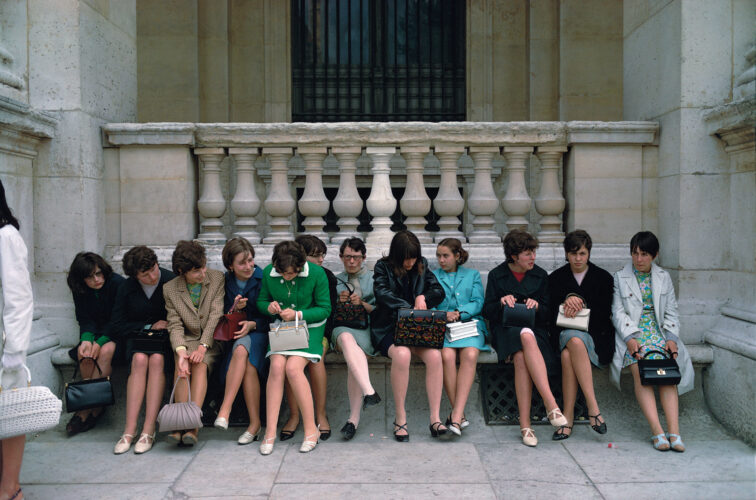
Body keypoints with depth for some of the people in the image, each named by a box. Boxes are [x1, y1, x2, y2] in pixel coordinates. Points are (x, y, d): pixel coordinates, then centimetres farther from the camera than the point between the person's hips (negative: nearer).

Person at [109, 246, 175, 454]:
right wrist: (149, 327, -8)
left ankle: (148, 431, -32)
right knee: (139, 359, -31)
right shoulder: (127, 288, 2)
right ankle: (129, 430, -33)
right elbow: (116, 328, 3)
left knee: (157, 359, -33)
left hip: (166, 339, -2)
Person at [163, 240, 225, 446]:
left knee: (200, 365, -29)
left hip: (212, 339, -1)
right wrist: (181, 351, -23)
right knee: (182, 366, -28)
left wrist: (202, 346, -19)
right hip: (188, 339, 1)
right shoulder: (170, 289, 2)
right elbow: (175, 325, -4)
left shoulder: (217, 279, -2)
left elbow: (216, 315, -8)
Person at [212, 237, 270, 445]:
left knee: (241, 350, -36)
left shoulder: (263, 279, -2)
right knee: (247, 364, -31)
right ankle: (255, 422, -28)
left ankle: (225, 411, -37)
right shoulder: (225, 282, 6)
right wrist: (233, 309, -12)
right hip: (234, 336, 3)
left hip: (259, 333, -2)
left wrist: (252, 324, -17)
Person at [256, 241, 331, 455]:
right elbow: (261, 301, 12)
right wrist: (270, 307, -12)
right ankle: (270, 432, -17)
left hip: (310, 327, -3)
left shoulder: (316, 273, -13)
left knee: (293, 367, -25)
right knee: (277, 366, -23)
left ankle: (311, 429, -13)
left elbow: (325, 309, -6)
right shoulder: (268, 273, -3)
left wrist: (298, 314, -19)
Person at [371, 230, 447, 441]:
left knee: (434, 355, -28)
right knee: (402, 354, -36)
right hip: (388, 328, -3)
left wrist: (423, 298, -10)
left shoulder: (422, 266, 14)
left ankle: (435, 418, -22)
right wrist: (410, 309, -27)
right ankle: (400, 418, -23)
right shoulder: (383, 267, 2)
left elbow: (439, 291, 12)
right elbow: (382, 293, -15)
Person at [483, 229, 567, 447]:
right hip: (505, 330, -1)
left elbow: (547, 313, 11)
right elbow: (488, 312, 7)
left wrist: (537, 306, -11)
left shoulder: (541, 276, 13)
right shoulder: (496, 275, 9)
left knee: (521, 358, -36)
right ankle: (551, 405, -44)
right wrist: (501, 303, -14)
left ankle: (525, 425, -40)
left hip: (535, 329, 1)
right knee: (527, 338, -39)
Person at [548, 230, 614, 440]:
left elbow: (604, 315, 2)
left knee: (568, 354, -35)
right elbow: (552, 314, 6)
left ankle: (568, 417, -35)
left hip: (595, 337, -1)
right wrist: (568, 303, -12)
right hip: (565, 334, 1)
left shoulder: (603, 278, 10)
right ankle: (593, 408, -40)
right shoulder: (556, 278, 13)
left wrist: (578, 302, -10)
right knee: (574, 343, -37)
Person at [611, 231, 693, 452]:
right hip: (631, 333, -2)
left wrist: (671, 338, -5)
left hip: (658, 331, 2)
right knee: (640, 372, -30)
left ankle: (674, 431, -34)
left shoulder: (664, 278, 16)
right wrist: (629, 337, -15)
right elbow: (618, 312, 1)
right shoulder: (620, 277, 9)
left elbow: (671, 313, 13)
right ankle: (657, 431, -35)